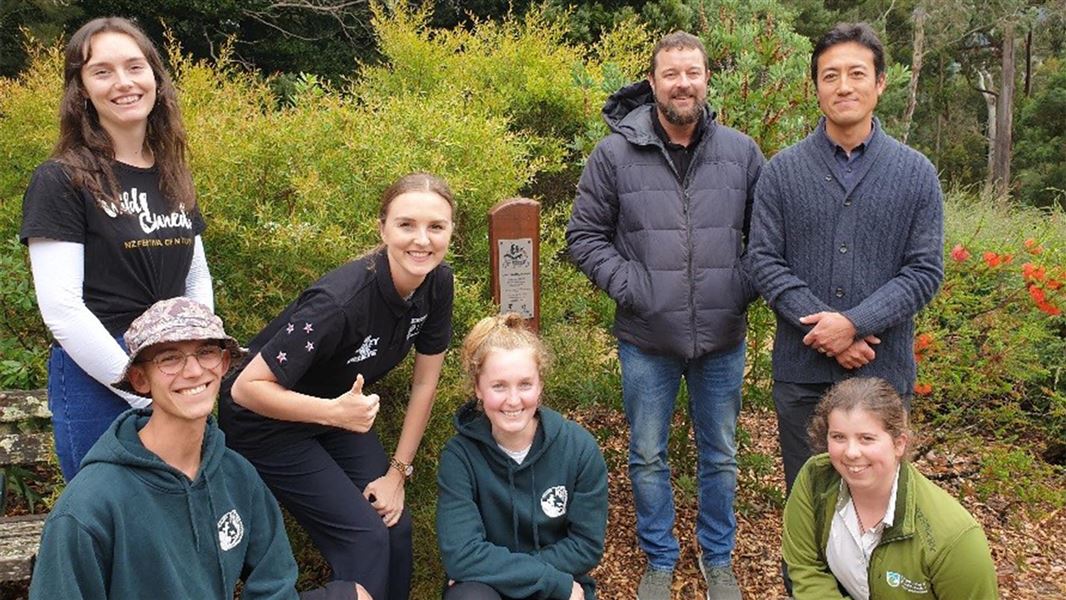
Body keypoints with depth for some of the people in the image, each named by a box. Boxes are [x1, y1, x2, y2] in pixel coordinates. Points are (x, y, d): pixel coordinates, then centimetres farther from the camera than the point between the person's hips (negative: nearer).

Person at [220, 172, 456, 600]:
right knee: (365, 535, -13)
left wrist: (398, 471, -4)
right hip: (266, 421, -6)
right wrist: (333, 411, -41)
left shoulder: (437, 283, -14)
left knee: (396, 525, -3)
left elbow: (425, 380, -4)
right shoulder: (341, 301, -35)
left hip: (339, 413, 6)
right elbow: (247, 388, -30)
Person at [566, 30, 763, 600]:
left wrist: (744, 287, -4)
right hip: (646, 339, -1)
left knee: (720, 456, 16)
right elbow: (584, 235, -2)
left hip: (723, 339, 2)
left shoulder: (741, 152, 0)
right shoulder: (615, 154, -6)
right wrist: (627, 286, -12)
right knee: (648, 456, 12)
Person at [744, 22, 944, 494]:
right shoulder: (783, 171, 1)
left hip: (884, 369, 0)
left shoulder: (916, 173, 2)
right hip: (801, 370, 0)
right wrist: (823, 329, -15)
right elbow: (762, 260, -4)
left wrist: (854, 323, -17)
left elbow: (925, 270, -3)